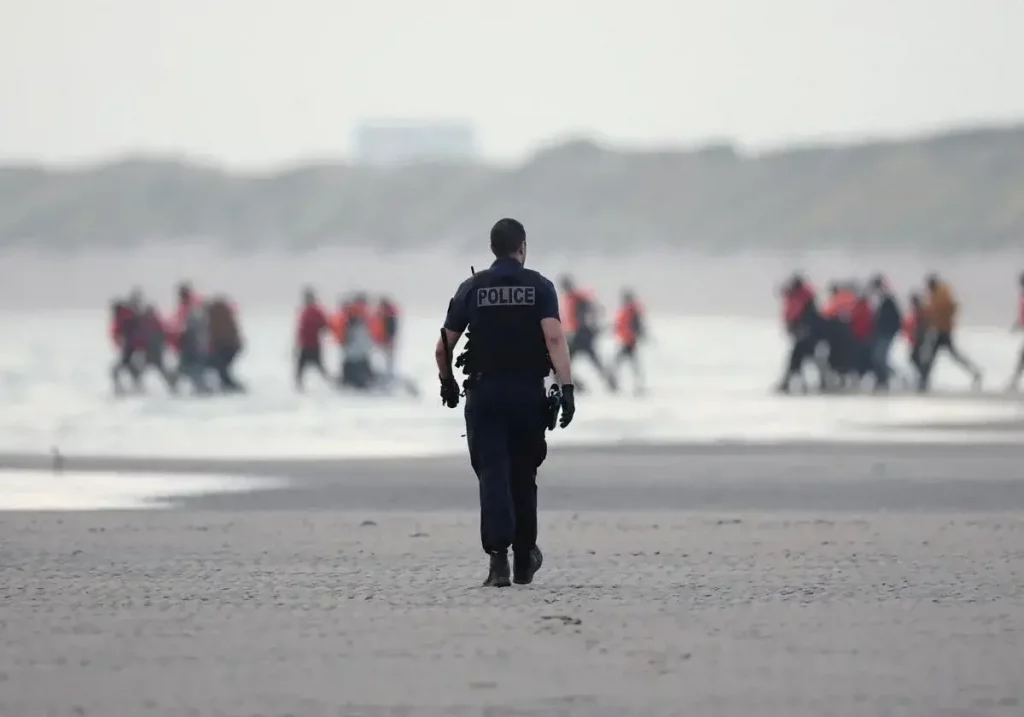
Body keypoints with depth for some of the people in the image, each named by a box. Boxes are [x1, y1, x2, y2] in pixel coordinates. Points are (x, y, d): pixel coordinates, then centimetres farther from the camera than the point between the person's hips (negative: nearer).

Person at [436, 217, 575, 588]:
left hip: (484, 391, 0)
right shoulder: (539, 286, 1)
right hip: (528, 391, 0)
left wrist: (447, 383, 25)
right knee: (522, 476, 14)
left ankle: (498, 555, -23)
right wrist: (566, 388, -17)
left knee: (493, 474, -5)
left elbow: (443, 348, 7)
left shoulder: (472, 289, 5)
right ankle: (524, 560, 25)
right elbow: (554, 338, -14)